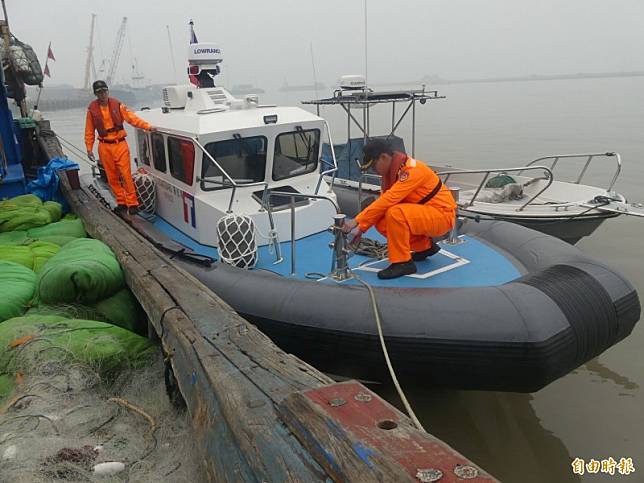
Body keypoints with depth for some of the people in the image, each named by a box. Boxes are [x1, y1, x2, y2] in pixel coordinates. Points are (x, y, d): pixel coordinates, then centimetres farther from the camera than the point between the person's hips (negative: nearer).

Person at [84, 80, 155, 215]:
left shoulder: (117, 105, -2)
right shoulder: (92, 108, 1)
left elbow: (132, 118, -7)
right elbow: (89, 131, 6)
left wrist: (147, 126, -20)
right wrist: (89, 149, 4)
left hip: (120, 144, -2)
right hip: (105, 147, 2)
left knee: (126, 175, -6)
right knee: (112, 177, 6)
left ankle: (132, 203, 1)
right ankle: (121, 202, 17)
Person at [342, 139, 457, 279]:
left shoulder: (412, 171, -25)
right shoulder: (391, 171, 2)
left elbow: (387, 200, -33)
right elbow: (383, 202, 5)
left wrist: (357, 221, -32)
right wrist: (361, 228, 0)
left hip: (442, 215, -9)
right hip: (424, 216, 9)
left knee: (395, 213, -31)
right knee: (381, 224, -6)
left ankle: (403, 262, -14)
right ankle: (425, 246, 13)